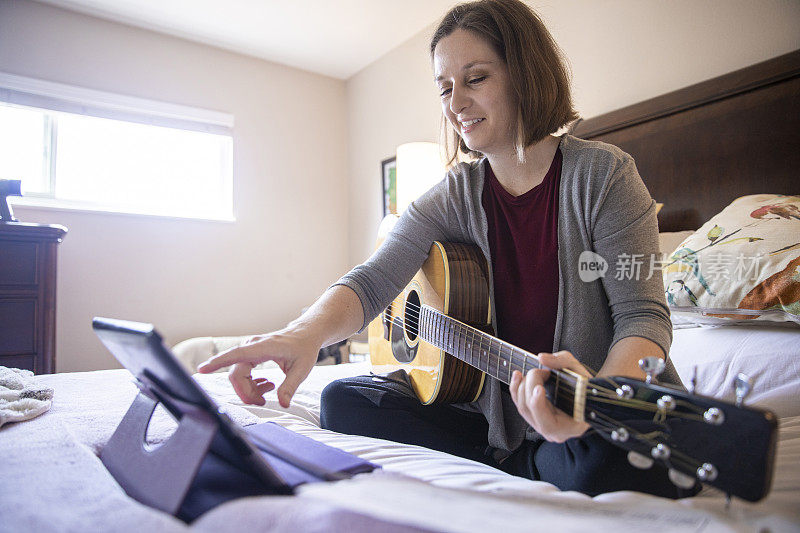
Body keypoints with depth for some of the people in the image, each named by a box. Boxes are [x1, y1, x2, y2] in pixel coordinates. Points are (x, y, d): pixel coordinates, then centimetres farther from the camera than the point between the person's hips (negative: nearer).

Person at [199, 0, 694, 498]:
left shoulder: (603, 173, -10)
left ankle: (524, 464, -3)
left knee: (609, 466, -38)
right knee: (344, 401, -9)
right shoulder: (454, 196, 1)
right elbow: (374, 278, -11)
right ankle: (529, 464, -6)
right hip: (492, 401, 4)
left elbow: (643, 315, -15)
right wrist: (309, 330, -33)